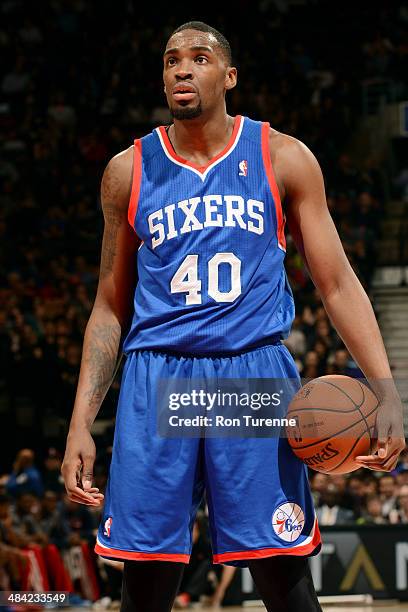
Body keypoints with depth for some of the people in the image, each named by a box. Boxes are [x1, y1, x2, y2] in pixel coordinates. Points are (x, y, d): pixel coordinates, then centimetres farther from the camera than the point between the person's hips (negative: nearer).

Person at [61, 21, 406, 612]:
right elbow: (111, 306, 15)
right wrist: (80, 422, 6)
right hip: (157, 376, 1)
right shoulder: (129, 171, 10)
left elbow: (336, 282, 4)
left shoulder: (283, 159, 5)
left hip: (256, 370, -1)